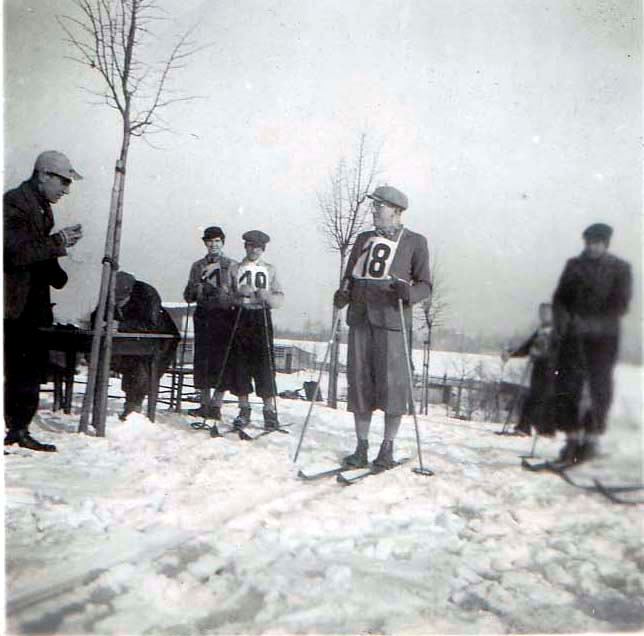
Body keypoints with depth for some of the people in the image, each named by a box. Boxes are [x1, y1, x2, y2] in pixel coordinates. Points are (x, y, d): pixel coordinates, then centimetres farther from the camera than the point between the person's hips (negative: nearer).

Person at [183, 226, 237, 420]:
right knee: (202, 360, 4)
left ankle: (216, 405, 3)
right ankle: (205, 403, 16)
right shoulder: (198, 266, 15)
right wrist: (196, 288, -7)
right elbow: (188, 296, 13)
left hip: (224, 315, -3)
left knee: (222, 361, -6)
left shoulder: (232, 265, 7)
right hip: (203, 316, 3)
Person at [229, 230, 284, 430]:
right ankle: (244, 409, 14)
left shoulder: (270, 270, 12)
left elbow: (280, 298, 6)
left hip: (262, 318, -1)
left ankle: (270, 410, 0)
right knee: (240, 364, 2)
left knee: (264, 364, -7)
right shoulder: (235, 269, 14)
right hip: (240, 316, 1)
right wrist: (239, 293, -11)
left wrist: (267, 296, -15)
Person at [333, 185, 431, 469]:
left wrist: (408, 292, -20)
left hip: (391, 320, -4)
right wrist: (342, 294, -1)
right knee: (359, 381, 4)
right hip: (360, 318, 4)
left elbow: (425, 285, 2)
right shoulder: (363, 239, 19)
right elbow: (349, 276, 21)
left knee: (392, 382, -3)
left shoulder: (414, 242, 5)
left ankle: (387, 448, 12)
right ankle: (361, 447, 14)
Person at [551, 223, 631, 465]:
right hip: (572, 337, 2)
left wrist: (592, 322, -15)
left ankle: (592, 438, 12)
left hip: (602, 338, -1)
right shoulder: (574, 265, 9)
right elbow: (560, 298, 3)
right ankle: (572, 438, 9)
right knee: (567, 387, 0)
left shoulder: (620, 268, 6)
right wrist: (562, 319, -12)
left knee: (599, 388, 3)